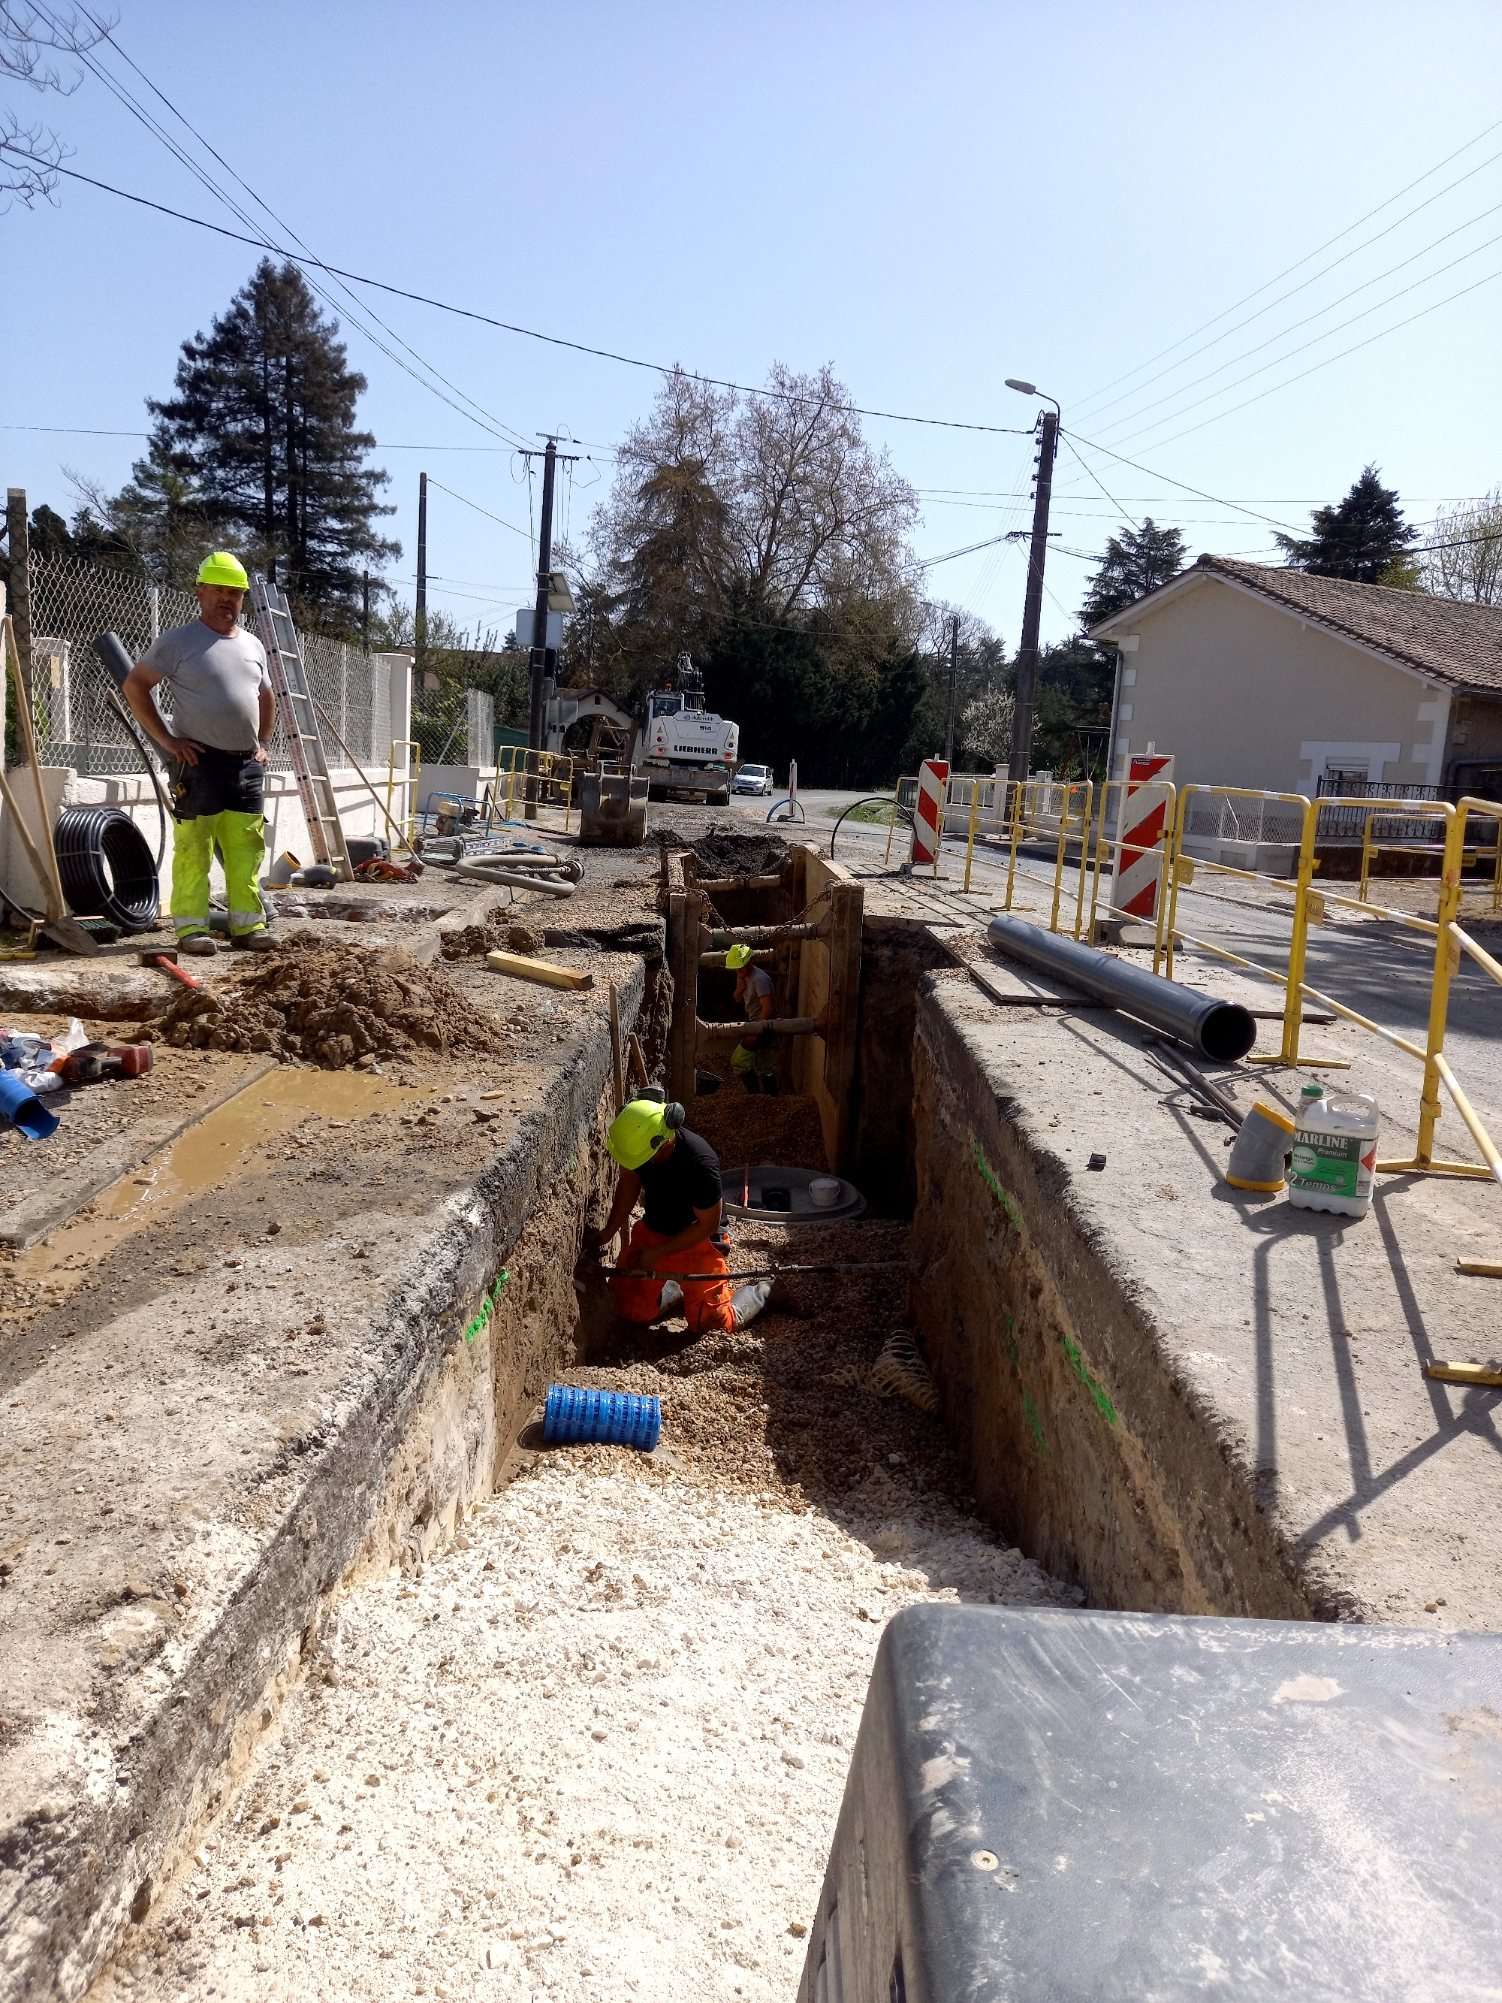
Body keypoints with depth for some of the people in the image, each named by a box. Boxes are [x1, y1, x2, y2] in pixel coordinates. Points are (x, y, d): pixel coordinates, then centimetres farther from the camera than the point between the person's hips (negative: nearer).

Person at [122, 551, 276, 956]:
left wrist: (262, 743, 16)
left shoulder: (253, 646, 15)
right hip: (199, 761, -5)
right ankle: (190, 926, -1)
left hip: (247, 764, 6)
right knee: (193, 848, -5)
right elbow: (134, 685, -3)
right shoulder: (178, 640, -3)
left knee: (246, 850, 6)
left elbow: (266, 699, 30)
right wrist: (167, 740, -9)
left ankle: (247, 923, 12)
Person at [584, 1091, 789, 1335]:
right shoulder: (636, 1140, -21)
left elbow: (708, 1224, -23)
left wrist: (657, 1253, -21)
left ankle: (762, 1291, 24)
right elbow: (629, 1181, 1)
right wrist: (608, 1230, -6)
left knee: (710, 1323, -2)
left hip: (697, 1241, -5)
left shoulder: (699, 1163, -36)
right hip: (652, 1230, 5)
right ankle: (679, 1291, 30)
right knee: (633, 1310, 2)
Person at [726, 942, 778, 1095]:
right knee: (764, 1068, 14)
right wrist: (739, 990, -6)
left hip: (761, 1026, -10)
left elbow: (767, 1007, -27)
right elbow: (739, 1001, 17)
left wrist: (756, 1032, -26)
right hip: (756, 1026, 10)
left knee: (738, 1062, -7)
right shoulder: (744, 977, 8)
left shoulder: (759, 978, -21)